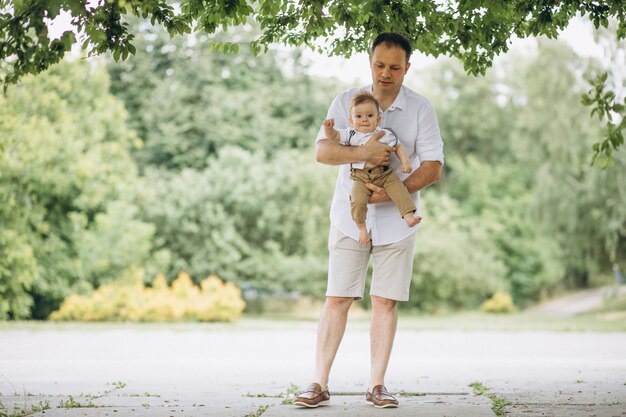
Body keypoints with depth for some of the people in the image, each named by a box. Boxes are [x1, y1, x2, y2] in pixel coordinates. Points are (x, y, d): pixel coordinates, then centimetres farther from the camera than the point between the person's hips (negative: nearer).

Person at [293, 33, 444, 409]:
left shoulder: (420, 109, -1)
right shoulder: (346, 101, 1)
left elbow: (433, 166, -6)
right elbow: (322, 151, -8)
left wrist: (395, 192, -19)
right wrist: (361, 153, -26)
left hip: (396, 219, 0)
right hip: (349, 217, 0)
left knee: (385, 302, 2)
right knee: (337, 300, -2)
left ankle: (377, 385, 10)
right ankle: (320, 384, 1)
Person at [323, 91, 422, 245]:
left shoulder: (385, 134, 6)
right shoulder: (350, 134, 6)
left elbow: (398, 147, 12)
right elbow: (333, 136, 2)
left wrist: (405, 161, -2)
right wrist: (328, 128, -19)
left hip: (384, 174, 1)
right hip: (361, 177, -1)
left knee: (398, 189, -23)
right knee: (357, 201, -23)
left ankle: (409, 216, -19)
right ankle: (361, 227, -6)